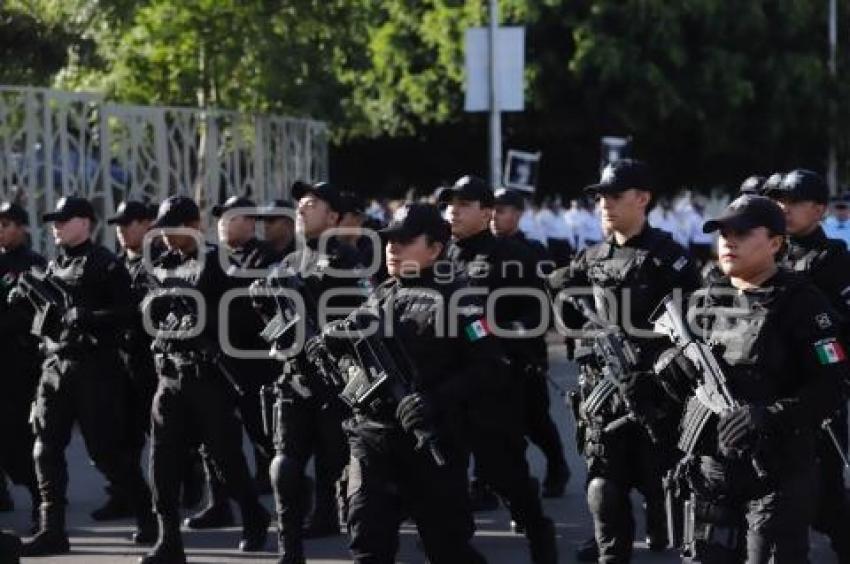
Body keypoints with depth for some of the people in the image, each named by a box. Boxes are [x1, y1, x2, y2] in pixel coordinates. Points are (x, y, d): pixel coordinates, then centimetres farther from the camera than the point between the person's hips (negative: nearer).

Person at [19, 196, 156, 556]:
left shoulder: (106, 265, -5)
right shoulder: (53, 267, 16)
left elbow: (126, 315, -12)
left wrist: (85, 317, -23)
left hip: (94, 368, -7)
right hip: (55, 366, 7)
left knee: (106, 451, -3)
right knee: (46, 450, 0)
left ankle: (148, 515, 14)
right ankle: (52, 530, 5)